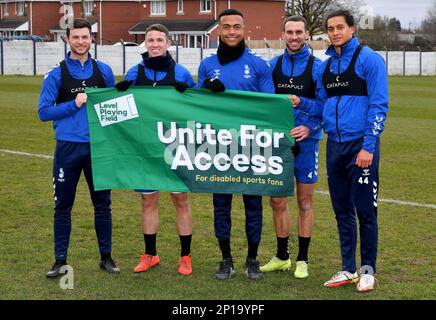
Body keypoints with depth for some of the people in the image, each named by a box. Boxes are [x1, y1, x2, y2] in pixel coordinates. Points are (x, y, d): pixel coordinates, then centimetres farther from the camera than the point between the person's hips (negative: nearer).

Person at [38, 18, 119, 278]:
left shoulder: (104, 71, 5)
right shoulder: (56, 74, -1)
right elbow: (44, 112, -5)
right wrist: (74, 104, -14)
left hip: (99, 147, 2)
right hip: (68, 147, -1)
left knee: (102, 204, 8)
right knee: (63, 206, 6)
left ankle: (106, 257, 20)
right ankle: (61, 261, 16)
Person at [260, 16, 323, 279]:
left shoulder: (317, 66, -4)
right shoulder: (273, 65, 7)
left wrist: (310, 128, -21)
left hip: (305, 141, -3)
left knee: (305, 202, 5)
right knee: (278, 201, 8)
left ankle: (302, 260, 16)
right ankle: (282, 257, 22)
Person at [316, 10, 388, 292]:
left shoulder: (368, 59, -6)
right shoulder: (326, 66, 14)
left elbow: (379, 105, -11)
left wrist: (368, 147, -16)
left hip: (361, 145, -6)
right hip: (335, 145, 6)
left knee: (365, 211, -1)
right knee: (342, 212, 11)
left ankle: (368, 270, 13)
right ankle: (348, 270, 21)